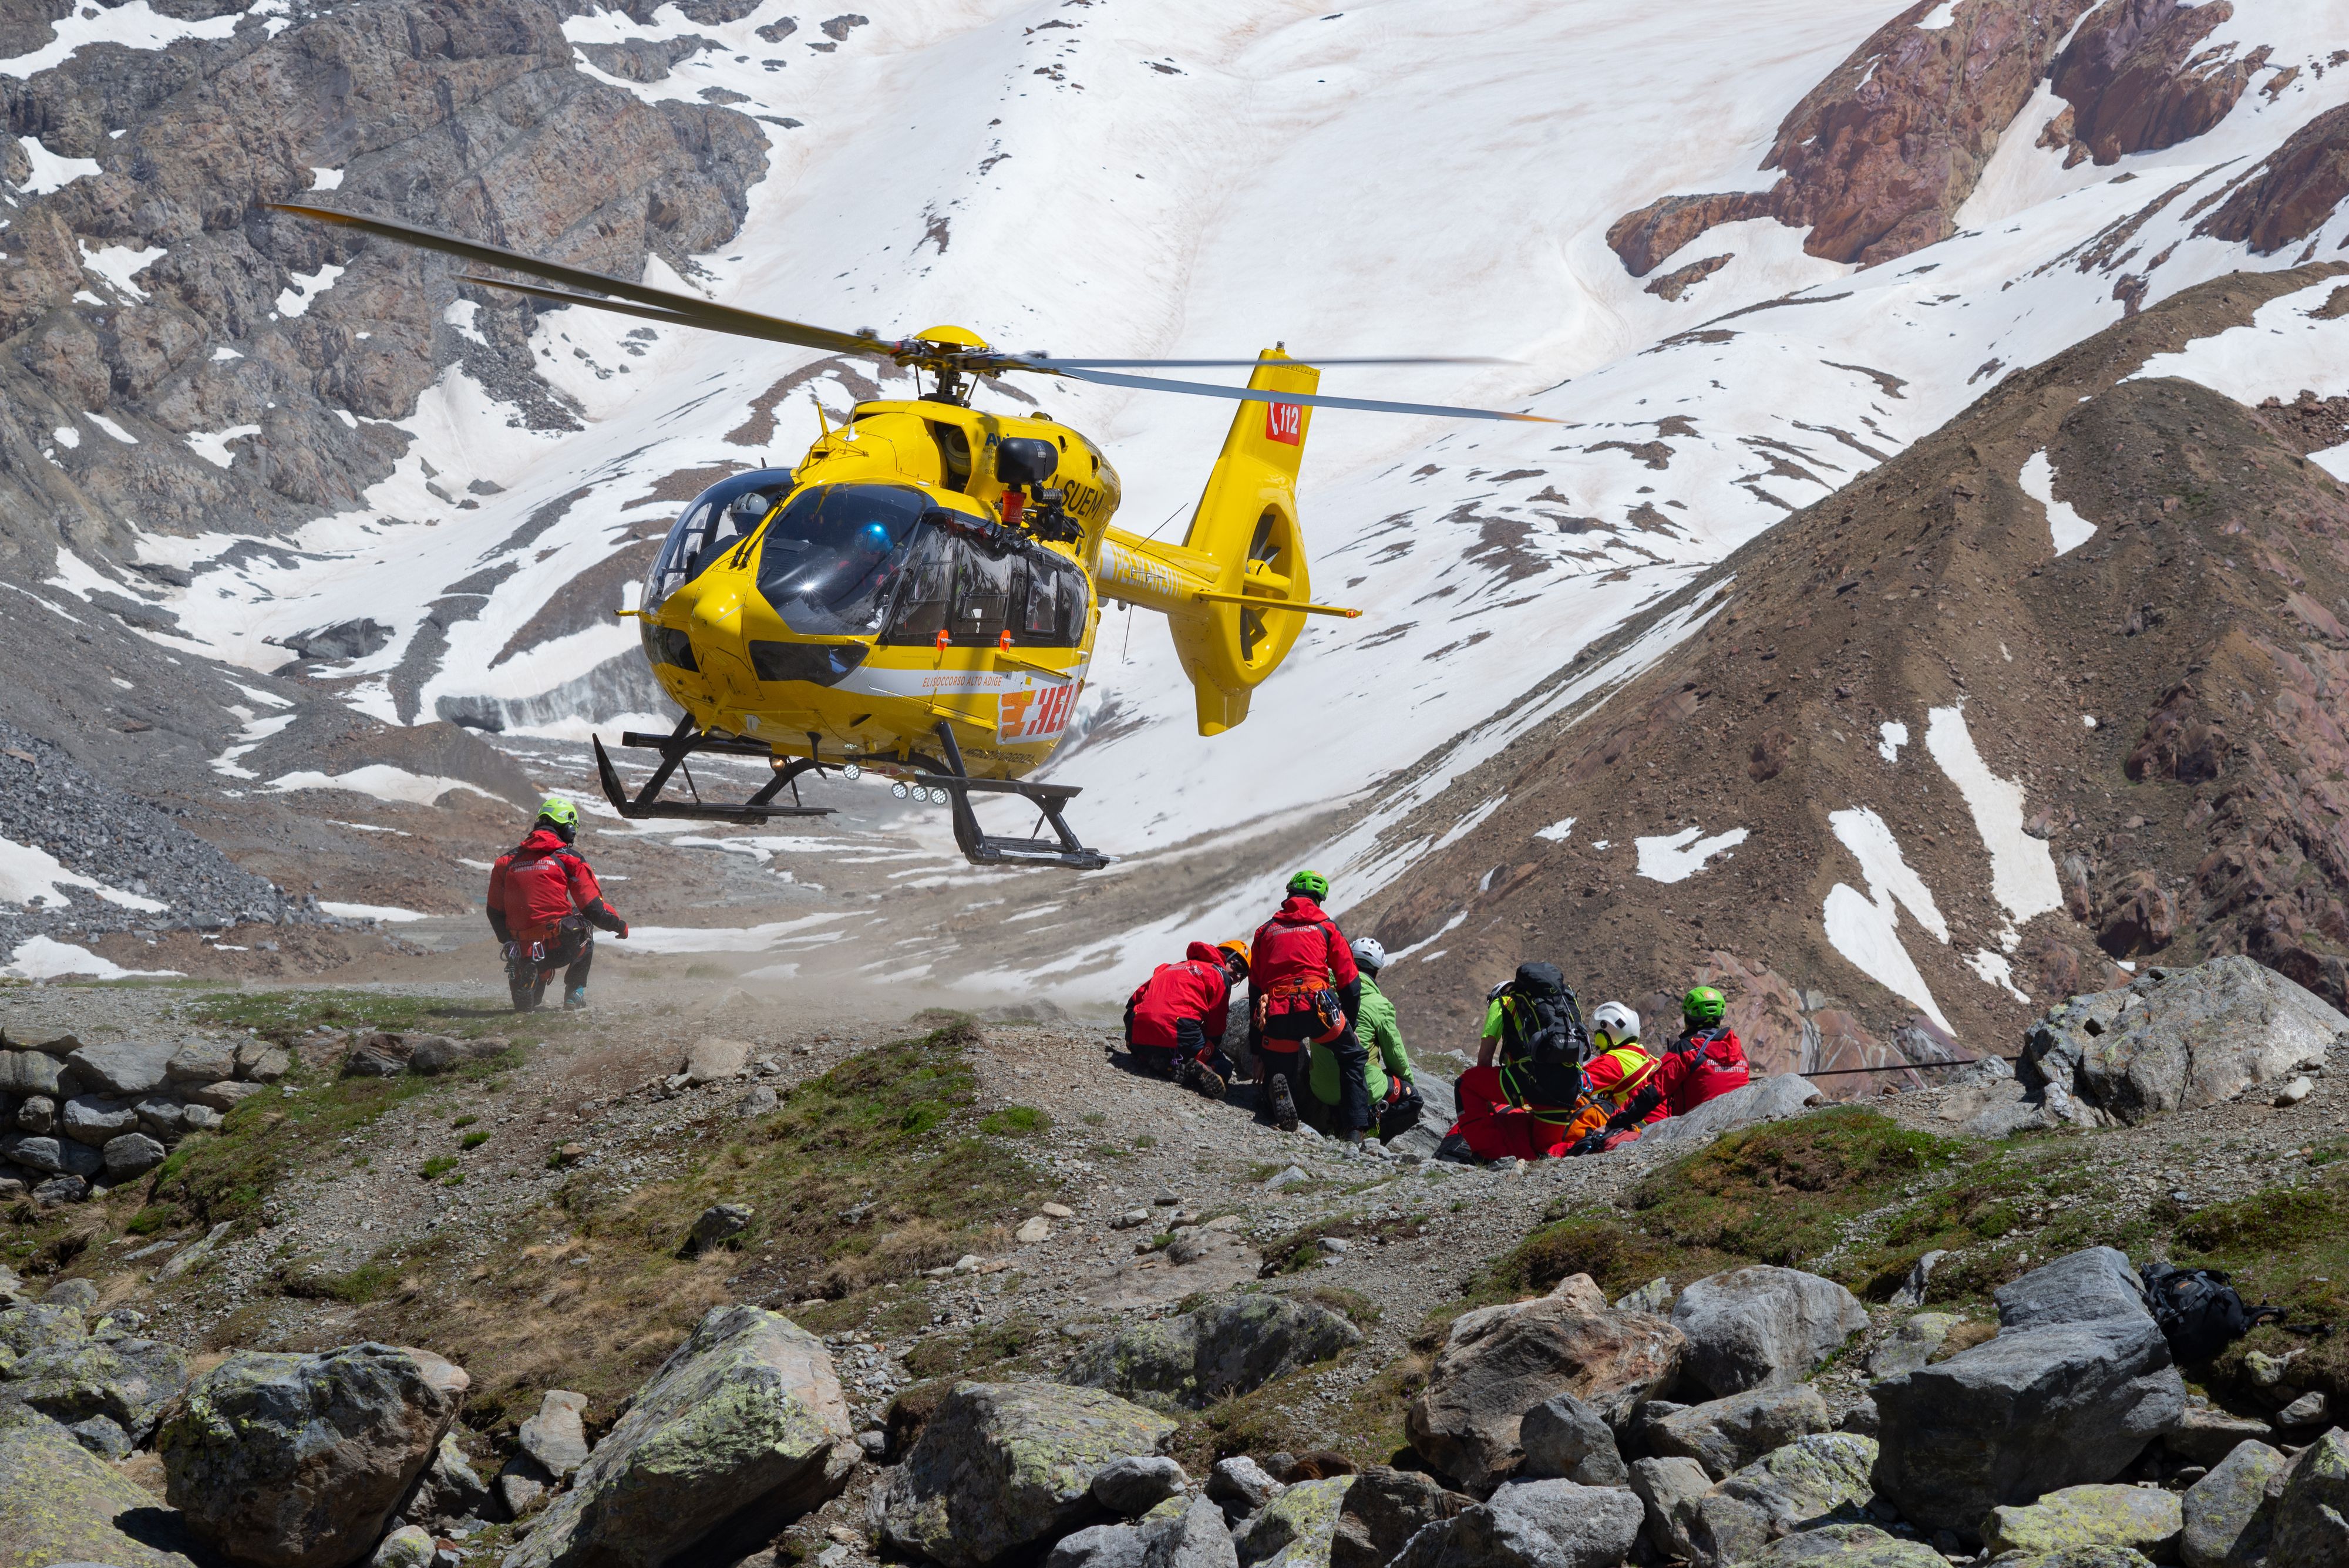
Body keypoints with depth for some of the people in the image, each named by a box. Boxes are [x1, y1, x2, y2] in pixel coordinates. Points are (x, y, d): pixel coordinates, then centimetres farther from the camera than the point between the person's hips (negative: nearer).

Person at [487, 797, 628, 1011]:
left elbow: (495, 913, 13)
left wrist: (508, 941, 31)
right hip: (560, 949, -4)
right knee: (585, 928, 30)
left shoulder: (506, 861, 9)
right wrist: (620, 925, 16)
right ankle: (574, 992, 22)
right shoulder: (570, 859, -2)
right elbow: (594, 908, -3)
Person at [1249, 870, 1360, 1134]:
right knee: (1353, 1057, 23)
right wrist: (1350, 1022, 28)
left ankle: (1278, 1092, -22)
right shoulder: (1326, 926, 16)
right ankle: (1356, 1128, 9)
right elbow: (1349, 982, 13)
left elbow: (1255, 991, 22)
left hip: (1276, 1015, 2)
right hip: (1318, 1007, -2)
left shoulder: (1266, 931, 24)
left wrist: (1257, 1052, 25)